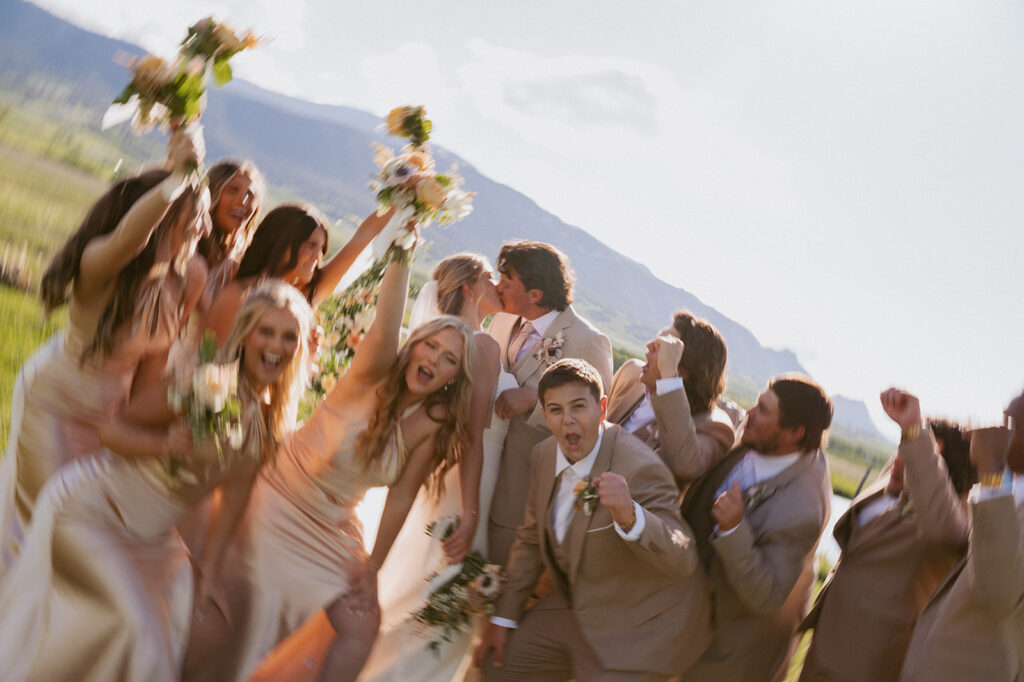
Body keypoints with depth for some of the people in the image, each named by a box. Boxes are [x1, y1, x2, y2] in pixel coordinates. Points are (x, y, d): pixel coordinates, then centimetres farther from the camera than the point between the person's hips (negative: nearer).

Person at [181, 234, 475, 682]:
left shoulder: (432, 426, -9)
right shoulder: (371, 380, -21)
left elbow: (401, 496, -5)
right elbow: (383, 335, -43)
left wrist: (373, 567, -6)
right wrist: (400, 257, -54)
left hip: (331, 529, 5)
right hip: (276, 503, -5)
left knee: (360, 626, -2)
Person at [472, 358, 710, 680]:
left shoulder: (641, 469, -27)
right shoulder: (544, 456, -2)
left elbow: (683, 561, -33)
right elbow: (531, 539, 13)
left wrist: (629, 517, -52)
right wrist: (504, 618, 14)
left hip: (640, 628, -8)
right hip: (578, 610, 8)